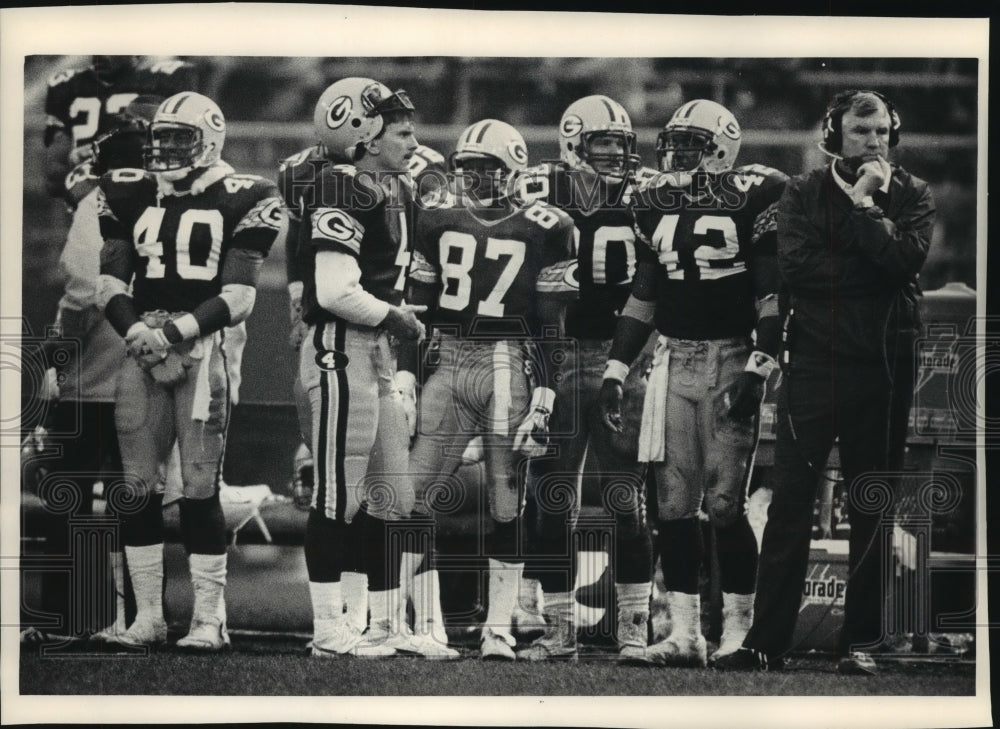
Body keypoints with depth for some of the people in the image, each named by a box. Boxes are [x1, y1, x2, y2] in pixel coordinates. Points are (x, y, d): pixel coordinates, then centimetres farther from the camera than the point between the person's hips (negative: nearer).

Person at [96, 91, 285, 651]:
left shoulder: (240, 200, 0)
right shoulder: (130, 195, 13)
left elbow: (239, 296, -5)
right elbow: (111, 282, 11)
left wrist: (178, 331, -16)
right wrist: (136, 329, -9)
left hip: (205, 349, -4)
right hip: (144, 349, 4)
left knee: (201, 486, -8)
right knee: (137, 485, 2)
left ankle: (210, 618, -1)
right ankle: (148, 616, 11)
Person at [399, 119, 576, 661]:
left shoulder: (544, 229, -3)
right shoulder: (438, 220, 8)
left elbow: (552, 323, -2)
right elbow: (417, 305, 12)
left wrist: (545, 397, -7)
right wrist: (405, 376, 5)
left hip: (509, 366, -3)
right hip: (449, 362, 3)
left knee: (506, 504, 1)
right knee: (414, 490, -1)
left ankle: (498, 626, 8)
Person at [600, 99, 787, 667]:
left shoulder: (752, 198, -5)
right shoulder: (657, 205, 12)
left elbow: (773, 292, -8)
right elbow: (642, 295, 17)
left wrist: (758, 369, -15)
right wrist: (615, 372, 13)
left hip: (732, 359, -5)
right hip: (674, 361, 5)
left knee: (725, 503, -8)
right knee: (674, 503, 1)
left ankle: (740, 629, 3)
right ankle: (685, 632, 5)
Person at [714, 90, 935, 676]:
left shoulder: (912, 195, 7)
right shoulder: (803, 193, 7)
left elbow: (905, 258, -12)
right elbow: (795, 264, -10)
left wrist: (863, 203, -11)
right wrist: (872, 269, -11)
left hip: (883, 364, 1)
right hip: (814, 360, -1)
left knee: (873, 510, 6)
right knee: (790, 501, -3)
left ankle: (862, 640, 14)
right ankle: (767, 642, 0)